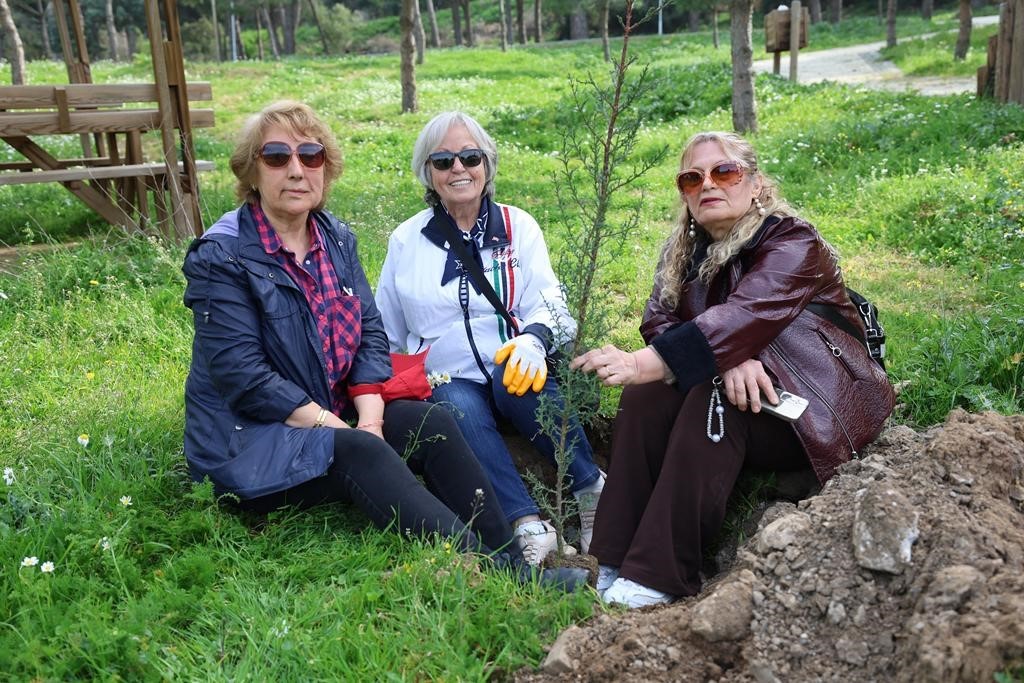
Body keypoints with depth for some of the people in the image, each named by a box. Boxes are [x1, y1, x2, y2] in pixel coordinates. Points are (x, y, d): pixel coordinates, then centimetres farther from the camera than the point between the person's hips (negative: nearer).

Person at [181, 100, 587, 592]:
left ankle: (514, 561, -21)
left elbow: (370, 334, 2)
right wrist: (342, 431, -20)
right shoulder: (221, 256, -12)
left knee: (430, 422, -17)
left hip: (334, 418, 6)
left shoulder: (336, 238, 7)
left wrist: (369, 419, -14)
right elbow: (242, 375, -19)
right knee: (357, 453, -31)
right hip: (248, 440, -6)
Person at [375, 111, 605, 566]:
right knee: (459, 410, -33)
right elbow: (385, 337, 19)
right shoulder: (406, 241, 10)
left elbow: (548, 301, -3)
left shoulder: (518, 227, 8)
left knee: (516, 372, -35)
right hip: (448, 380, 1)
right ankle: (527, 524, -38)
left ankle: (591, 488, -21)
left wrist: (534, 339, -26)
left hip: (514, 371, 0)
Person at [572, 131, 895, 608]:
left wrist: (640, 364, -47)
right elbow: (660, 321, -9)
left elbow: (743, 317, -33)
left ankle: (658, 577, -31)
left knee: (713, 400, -32)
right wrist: (728, 359, -29)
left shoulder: (794, 245, -16)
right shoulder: (685, 250, 6)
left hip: (817, 412, -5)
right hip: (749, 393, 6)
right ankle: (615, 565, -20)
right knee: (645, 396, -21)